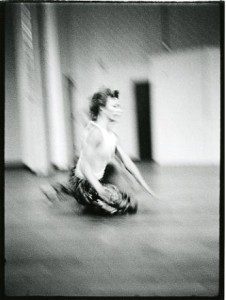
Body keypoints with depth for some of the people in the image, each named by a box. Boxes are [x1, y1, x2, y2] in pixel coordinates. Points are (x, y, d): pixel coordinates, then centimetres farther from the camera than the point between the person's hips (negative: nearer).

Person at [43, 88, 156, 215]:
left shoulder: (112, 135, 8)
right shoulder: (95, 132, -20)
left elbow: (128, 163, 12)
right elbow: (85, 166, -27)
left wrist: (147, 188, 10)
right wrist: (100, 189, -35)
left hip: (96, 180, 10)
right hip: (84, 184, -10)